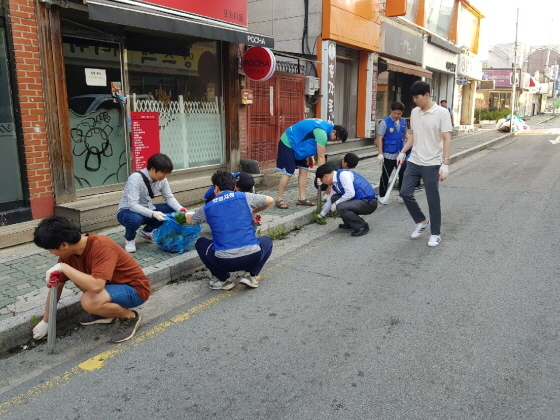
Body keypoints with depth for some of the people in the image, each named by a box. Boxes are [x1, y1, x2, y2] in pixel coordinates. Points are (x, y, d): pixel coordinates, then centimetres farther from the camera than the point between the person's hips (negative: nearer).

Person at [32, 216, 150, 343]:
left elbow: (96, 286, -41)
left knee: (89, 301, -29)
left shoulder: (101, 246, -30)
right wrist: (45, 321, 10)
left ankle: (130, 316, -3)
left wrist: (63, 267, -31)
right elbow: (57, 285, 4)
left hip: (135, 288, -8)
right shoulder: (68, 251, -6)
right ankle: (106, 312, 14)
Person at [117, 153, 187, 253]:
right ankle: (129, 239, -3)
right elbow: (132, 205, -33)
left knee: (173, 210, -8)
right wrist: (153, 214, -46)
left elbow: (169, 197, -2)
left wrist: (180, 209, -22)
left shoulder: (162, 179, -9)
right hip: (128, 211, -6)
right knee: (135, 219, -40)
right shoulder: (136, 178, -28)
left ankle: (147, 231, 13)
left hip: (146, 210, 7)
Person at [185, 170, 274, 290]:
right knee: (266, 240, 33)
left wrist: (185, 215, 56)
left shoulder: (207, 207, 11)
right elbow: (270, 200, 23)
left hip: (224, 262, 0)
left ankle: (223, 280, 18)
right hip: (253, 257, 0)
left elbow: (190, 221, 32)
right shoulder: (244, 197, 8)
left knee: (200, 243, 28)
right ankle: (251, 275, 14)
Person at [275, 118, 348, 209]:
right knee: (288, 173, -11)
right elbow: (321, 157, -24)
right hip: (288, 144, -10)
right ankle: (279, 200, -1)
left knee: (304, 170, 4)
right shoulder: (322, 133, -27)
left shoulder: (326, 126, 3)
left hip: (296, 144, 10)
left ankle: (301, 199, 8)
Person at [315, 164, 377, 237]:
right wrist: (321, 214, 37)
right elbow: (330, 200, 27)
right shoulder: (335, 184, 11)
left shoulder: (343, 174, -16)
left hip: (369, 203, -9)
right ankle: (349, 223, 15)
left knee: (340, 207, -26)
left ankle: (362, 226, -5)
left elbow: (350, 193, -26)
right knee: (334, 198, 4)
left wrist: (336, 203, -13)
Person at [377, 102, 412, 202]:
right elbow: (380, 138, -14)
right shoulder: (385, 122, -14)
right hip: (388, 155, -5)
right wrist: (380, 154, -19)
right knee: (385, 177, 7)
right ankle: (382, 196, 22)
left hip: (400, 154, 5)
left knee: (404, 175, 10)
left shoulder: (403, 121, 2)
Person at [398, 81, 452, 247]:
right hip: (414, 162, 6)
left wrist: (445, 163, -20)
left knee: (433, 200, 2)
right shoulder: (414, 112, 7)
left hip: (432, 164, -6)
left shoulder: (442, 113, -10)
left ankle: (435, 234, 17)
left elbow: (446, 139, -13)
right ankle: (422, 222, 24)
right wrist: (403, 152, 10)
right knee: (405, 193, 3)